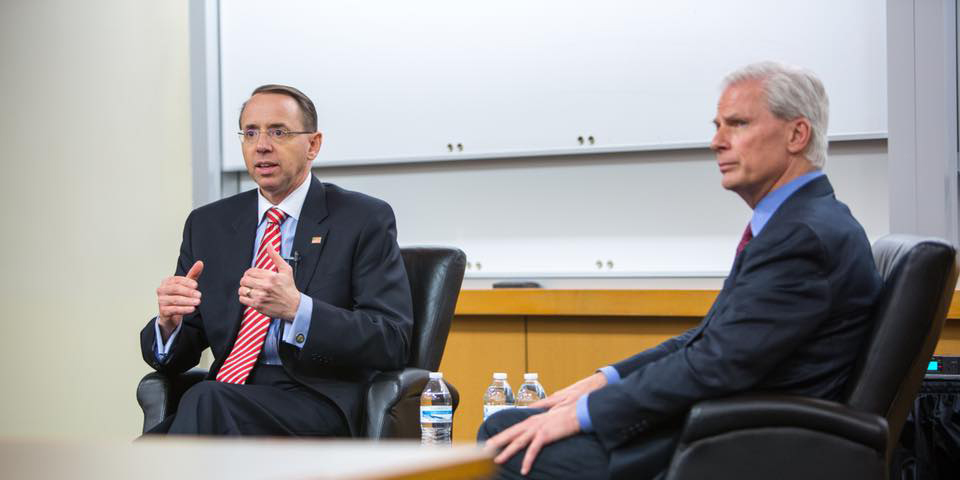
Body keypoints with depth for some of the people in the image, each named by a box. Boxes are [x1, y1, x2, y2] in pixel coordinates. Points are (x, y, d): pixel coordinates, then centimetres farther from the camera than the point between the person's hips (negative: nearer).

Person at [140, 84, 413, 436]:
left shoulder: (365, 220, 2)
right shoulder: (207, 224, 16)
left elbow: (392, 341, -8)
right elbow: (176, 354, 15)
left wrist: (296, 308, -23)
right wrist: (169, 323, -11)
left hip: (317, 400, -3)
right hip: (226, 398, 3)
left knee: (206, 400, -32)